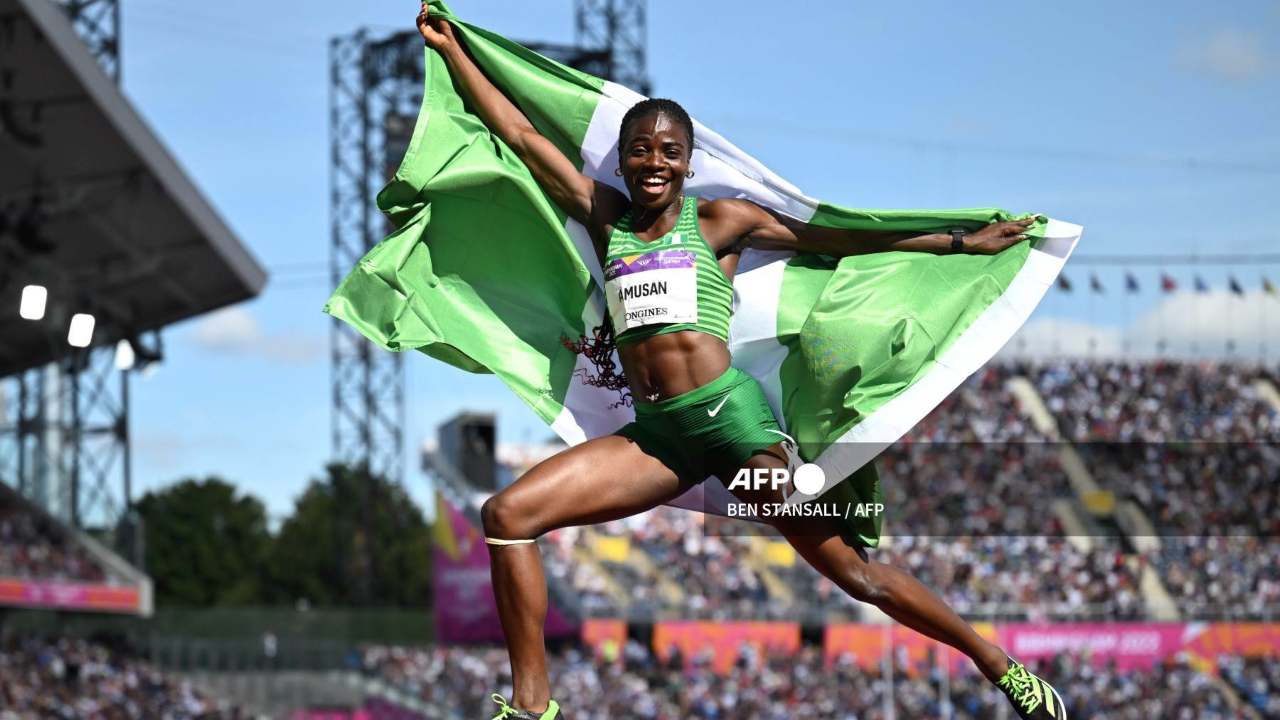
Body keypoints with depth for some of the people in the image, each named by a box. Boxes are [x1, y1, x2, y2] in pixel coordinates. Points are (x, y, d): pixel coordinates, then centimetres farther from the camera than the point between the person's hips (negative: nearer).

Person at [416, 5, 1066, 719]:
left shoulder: (720, 221, 6)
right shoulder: (606, 217, 14)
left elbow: (841, 238, 9)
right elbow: (521, 134, 16)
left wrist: (960, 241, 9)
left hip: (731, 417, -4)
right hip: (654, 434, 4)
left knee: (851, 569, -6)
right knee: (508, 515, -11)